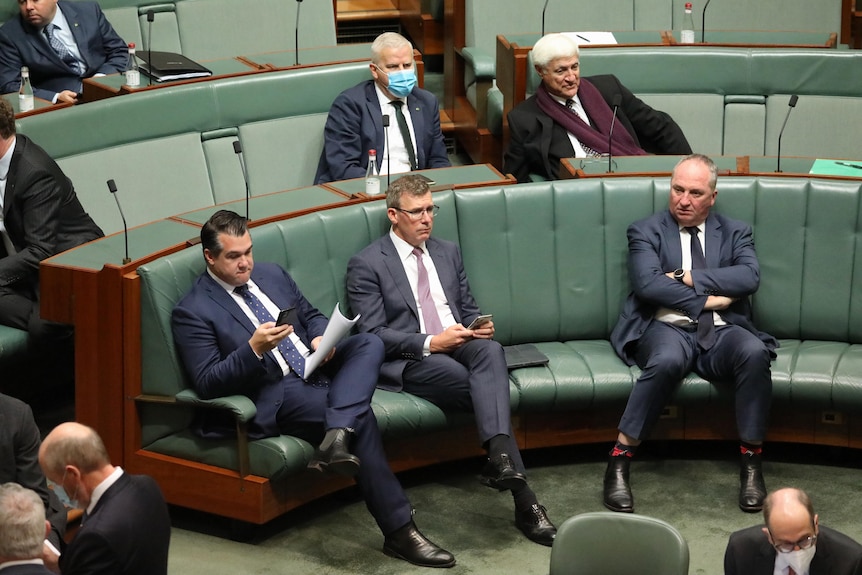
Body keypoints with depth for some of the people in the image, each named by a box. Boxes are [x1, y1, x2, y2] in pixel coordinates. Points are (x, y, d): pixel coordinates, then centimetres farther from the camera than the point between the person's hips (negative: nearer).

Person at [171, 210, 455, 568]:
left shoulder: (271, 275, 16)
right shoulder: (192, 312, -6)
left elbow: (312, 316, 23)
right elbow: (207, 384, -13)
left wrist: (321, 338, -3)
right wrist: (254, 348, -28)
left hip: (316, 368, 7)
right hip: (275, 398, -7)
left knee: (369, 344, -19)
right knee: (360, 416, -27)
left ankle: (336, 438, -39)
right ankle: (399, 533, -25)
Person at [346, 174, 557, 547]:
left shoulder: (448, 253, 22)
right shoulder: (366, 265, 2)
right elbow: (372, 334, -6)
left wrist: (479, 326, 1)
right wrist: (429, 343, -18)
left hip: (458, 346, 5)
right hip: (408, 362, -4)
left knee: (490, 350, -35)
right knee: (487, 387, -32)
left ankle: (500, 458, -51)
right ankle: (522, 495, -34)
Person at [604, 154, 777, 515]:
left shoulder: (735, 233, 17)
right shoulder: (646, 231, 10)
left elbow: (750, 277, -3)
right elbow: (648, 284, -8)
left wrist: (690, 278, -10)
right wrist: (708, 299, -8)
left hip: (721, 332, 2)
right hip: (668, 328, -2)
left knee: (755, 353, -32)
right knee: (668, 360, -38)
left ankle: (751, 461, -21)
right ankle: (619, 461, -30)